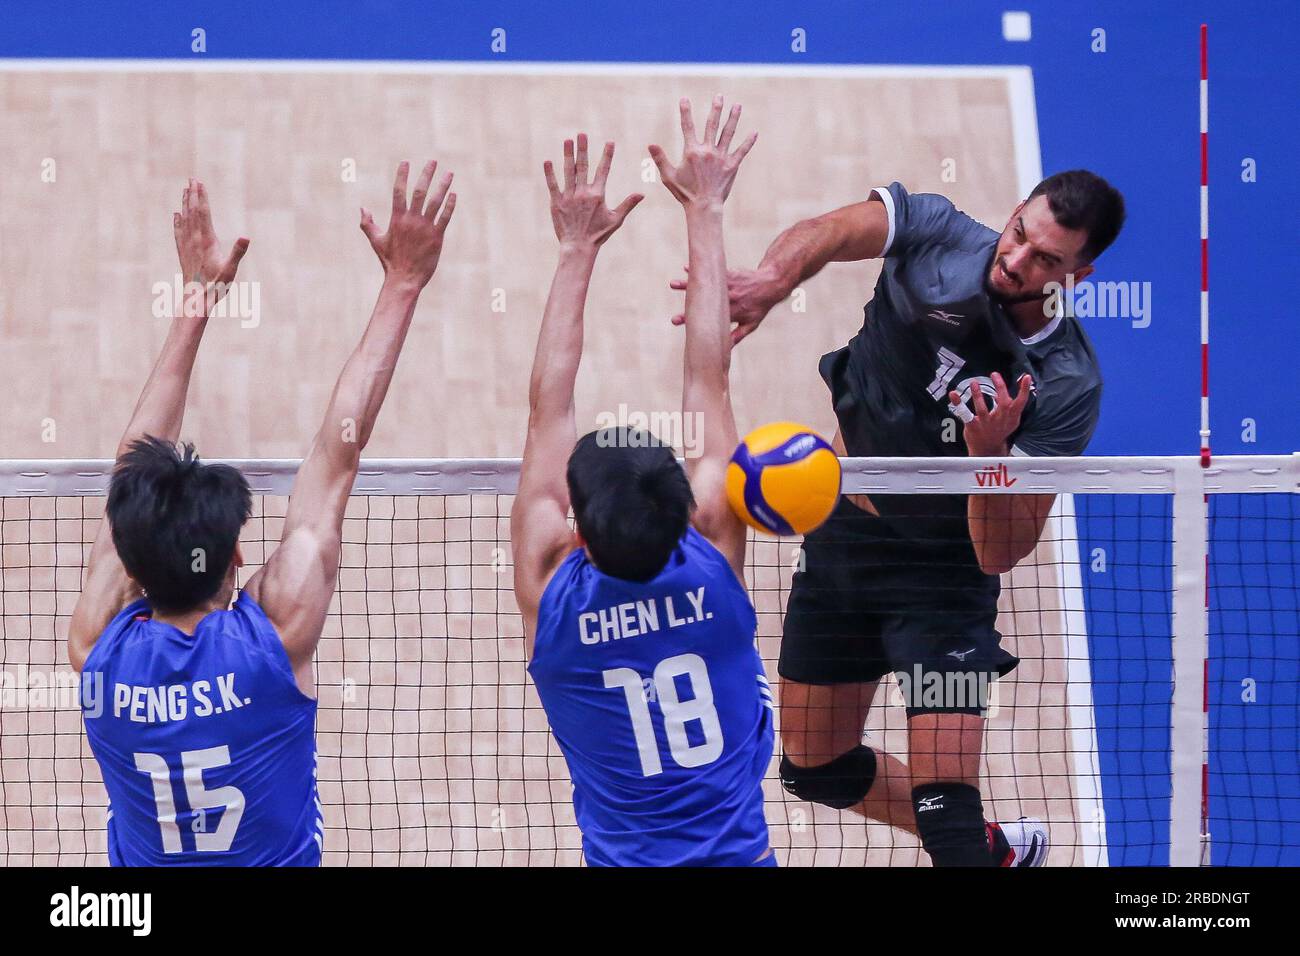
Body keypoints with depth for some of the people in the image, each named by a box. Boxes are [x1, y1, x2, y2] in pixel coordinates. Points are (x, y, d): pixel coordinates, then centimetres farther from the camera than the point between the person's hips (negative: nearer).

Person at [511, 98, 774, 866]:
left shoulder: (552, 593, -13)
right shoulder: (713, 564, -11)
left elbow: (549, 411, -6)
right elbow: (709, 382, -5)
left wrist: (578, 253, -1)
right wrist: (705, 213, 2)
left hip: (624, 858, -1)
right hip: (740, 855, 1)